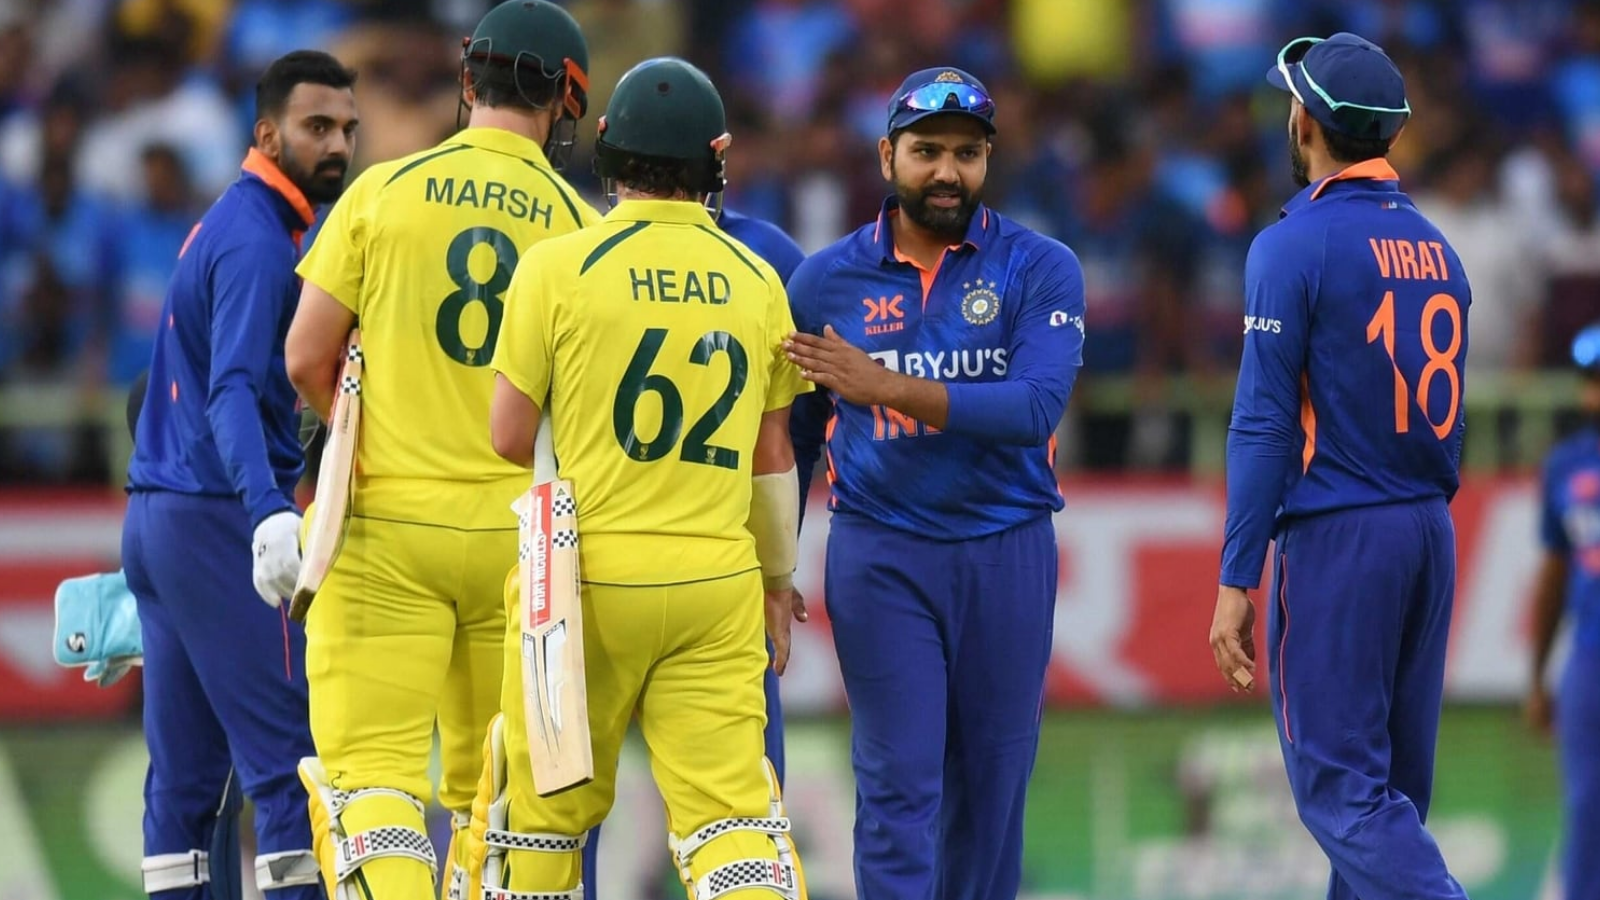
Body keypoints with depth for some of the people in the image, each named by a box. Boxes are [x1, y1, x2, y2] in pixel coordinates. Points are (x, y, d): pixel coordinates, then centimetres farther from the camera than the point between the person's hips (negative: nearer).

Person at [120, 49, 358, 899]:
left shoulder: (224, 224, 18)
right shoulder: (258, 241, -13)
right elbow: (233, 393, -26)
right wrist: (269, 511, -39)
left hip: (156, 517, 10)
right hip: (218, 518, -10)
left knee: (184, 768, 8)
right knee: (289, 756, -12)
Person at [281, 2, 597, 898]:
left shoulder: (385, 191, -1)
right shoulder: (578, 226, 0)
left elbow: (307, 361, 0)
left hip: (391, 525, -2)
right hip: (518, 524, 2)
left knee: (369, 765, -5)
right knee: (493, 783, 11)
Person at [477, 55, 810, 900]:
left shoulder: (558, 267, -6)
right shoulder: (756, 282, 4)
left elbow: (511, 437, -3)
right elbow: (773, 457, 12)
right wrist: (778, 579, 25)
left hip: (589, 573, -2)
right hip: (717, 575, 2)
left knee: (545, 806, 11)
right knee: (729, 809, -3)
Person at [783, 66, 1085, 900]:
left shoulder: (1039, 270, -2)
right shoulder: (827, 280, 3)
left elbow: (1036, 407, -17)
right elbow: (790, 438, 11)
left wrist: (886, 386, -22)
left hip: (1007, 552, 0)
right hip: (880, 556, 0)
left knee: (991, 785, 7)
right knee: (899, 785, -6)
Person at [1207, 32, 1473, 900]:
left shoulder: (1295, 246, -10)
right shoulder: (1436, 247, 11)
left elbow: (1264, 427, -13)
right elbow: (1445, 416, 14)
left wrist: (1237, 582, -13)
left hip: (1336, 537, -7)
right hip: (1430, 534, 7)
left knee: (1340, 783, -7)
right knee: (1392, 783, 11)